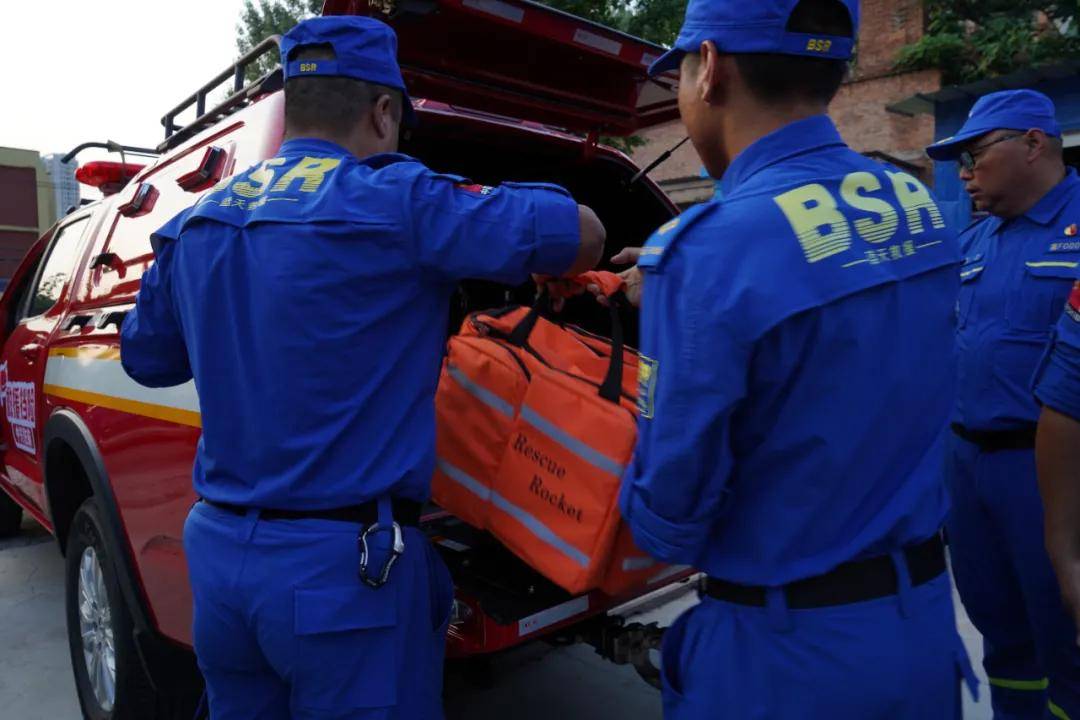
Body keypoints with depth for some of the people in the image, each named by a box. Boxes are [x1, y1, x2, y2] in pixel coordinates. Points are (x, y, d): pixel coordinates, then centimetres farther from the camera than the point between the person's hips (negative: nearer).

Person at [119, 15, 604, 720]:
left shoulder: (194, 225, 6)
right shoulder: (395, 202, -14)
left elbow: (146, 358, 19)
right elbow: (583, 234, -12)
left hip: (217, 552, 7)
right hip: (346, 565, -6)